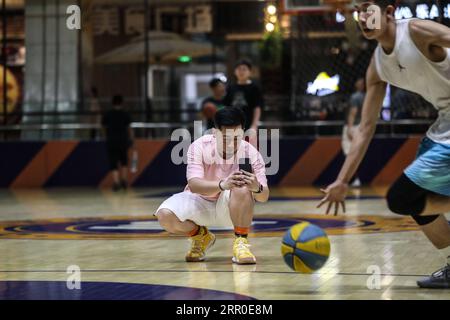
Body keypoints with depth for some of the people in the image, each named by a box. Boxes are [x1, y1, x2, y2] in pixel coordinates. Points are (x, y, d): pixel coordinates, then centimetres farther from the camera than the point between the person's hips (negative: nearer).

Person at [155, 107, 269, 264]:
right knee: (165, 215, -27)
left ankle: (240, 243, -20)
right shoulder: (199, 146, -20)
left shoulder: (251, 153, -19)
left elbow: (264, 197, -22)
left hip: (233, 209, -1)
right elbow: (194, 184, -33)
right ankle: (201, 236, 5)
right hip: (200, 202, 1)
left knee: (243, 187, -34)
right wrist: (222, 185, -53)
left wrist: (257, 188, -48)